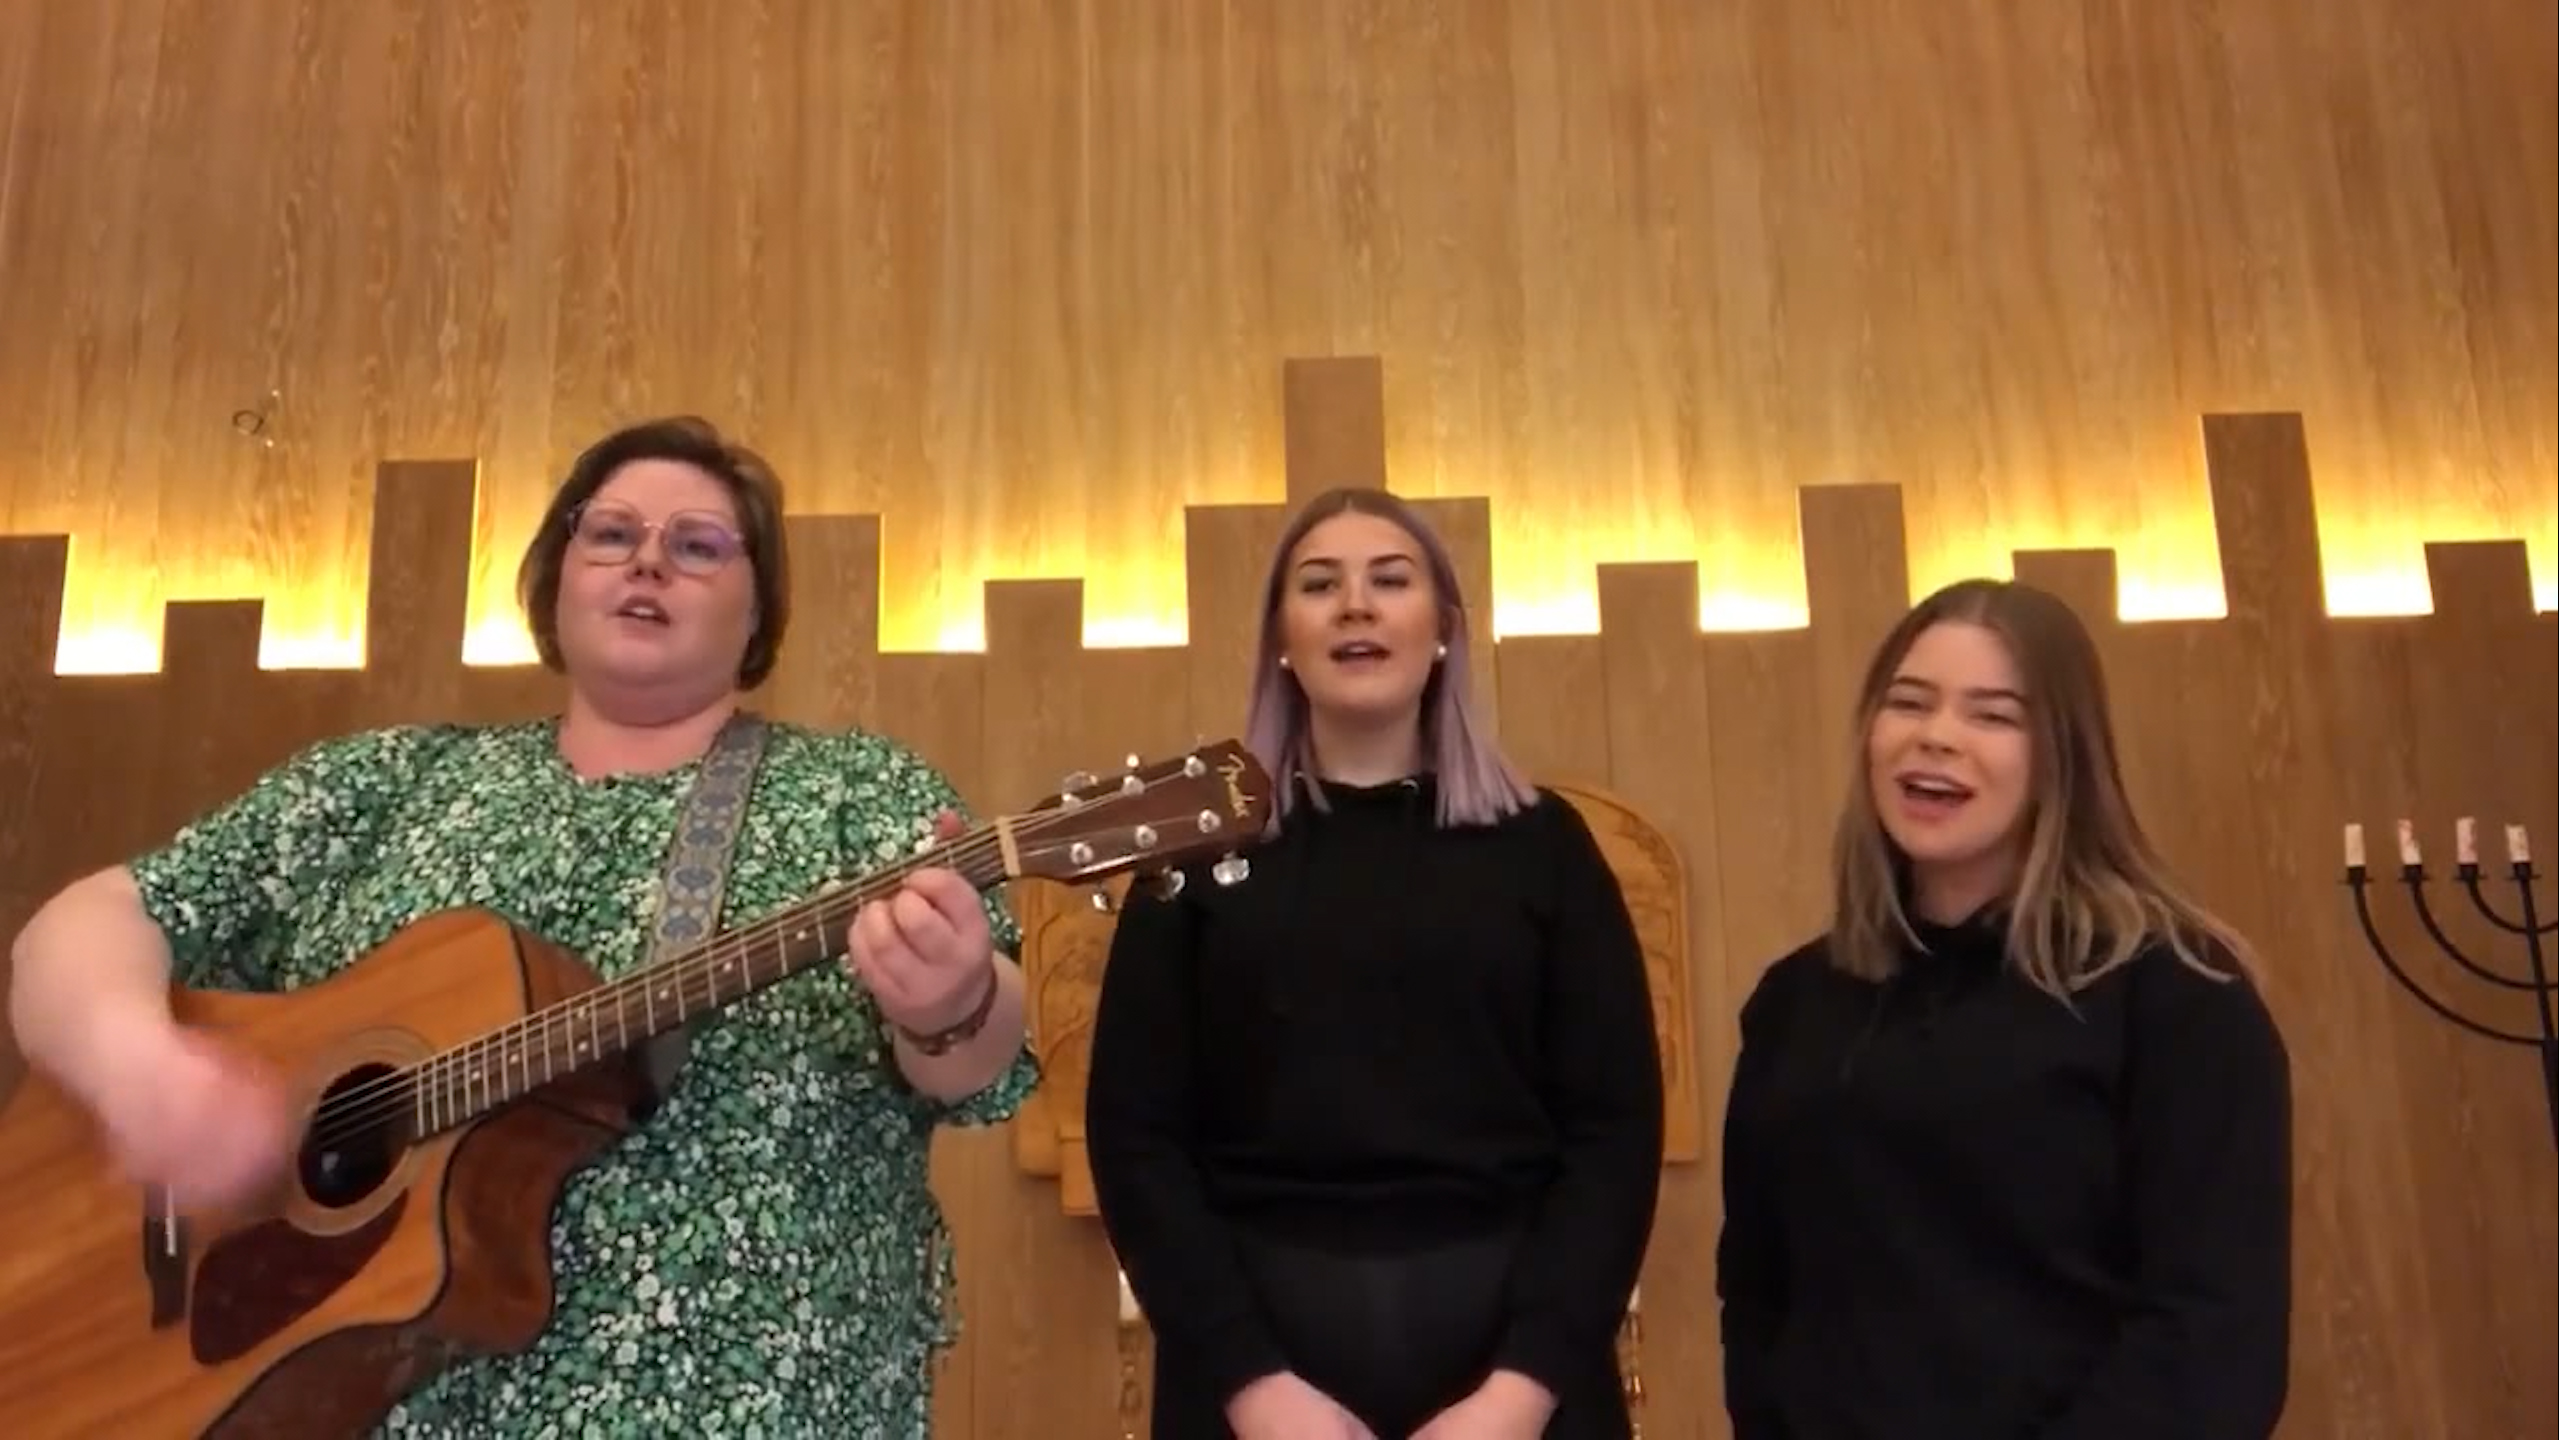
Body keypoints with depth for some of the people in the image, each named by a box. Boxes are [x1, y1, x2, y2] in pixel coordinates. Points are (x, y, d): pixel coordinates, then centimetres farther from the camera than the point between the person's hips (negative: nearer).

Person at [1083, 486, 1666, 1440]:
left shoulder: (1540, 842, 3)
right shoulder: (1204, 850, 3)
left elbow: (1615, 1126, -2)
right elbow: (1134, 1133, -2)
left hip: (1511, 1347, 1)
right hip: (1254, 1341, 0)